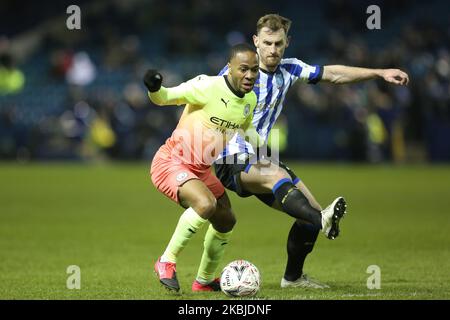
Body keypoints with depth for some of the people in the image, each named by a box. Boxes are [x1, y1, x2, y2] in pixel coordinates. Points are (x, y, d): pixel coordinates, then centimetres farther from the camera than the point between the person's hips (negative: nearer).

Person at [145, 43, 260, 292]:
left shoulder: (250, 100, 2)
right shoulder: (208, 87, -21)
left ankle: (204, 281, 42)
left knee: (226, 221, 18)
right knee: (206, 204, -33)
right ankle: (167, 262, -14)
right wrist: (154, 88, -38)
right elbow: (165, 98, -18)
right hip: (171, 162, -9)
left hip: (201, 170, 9)